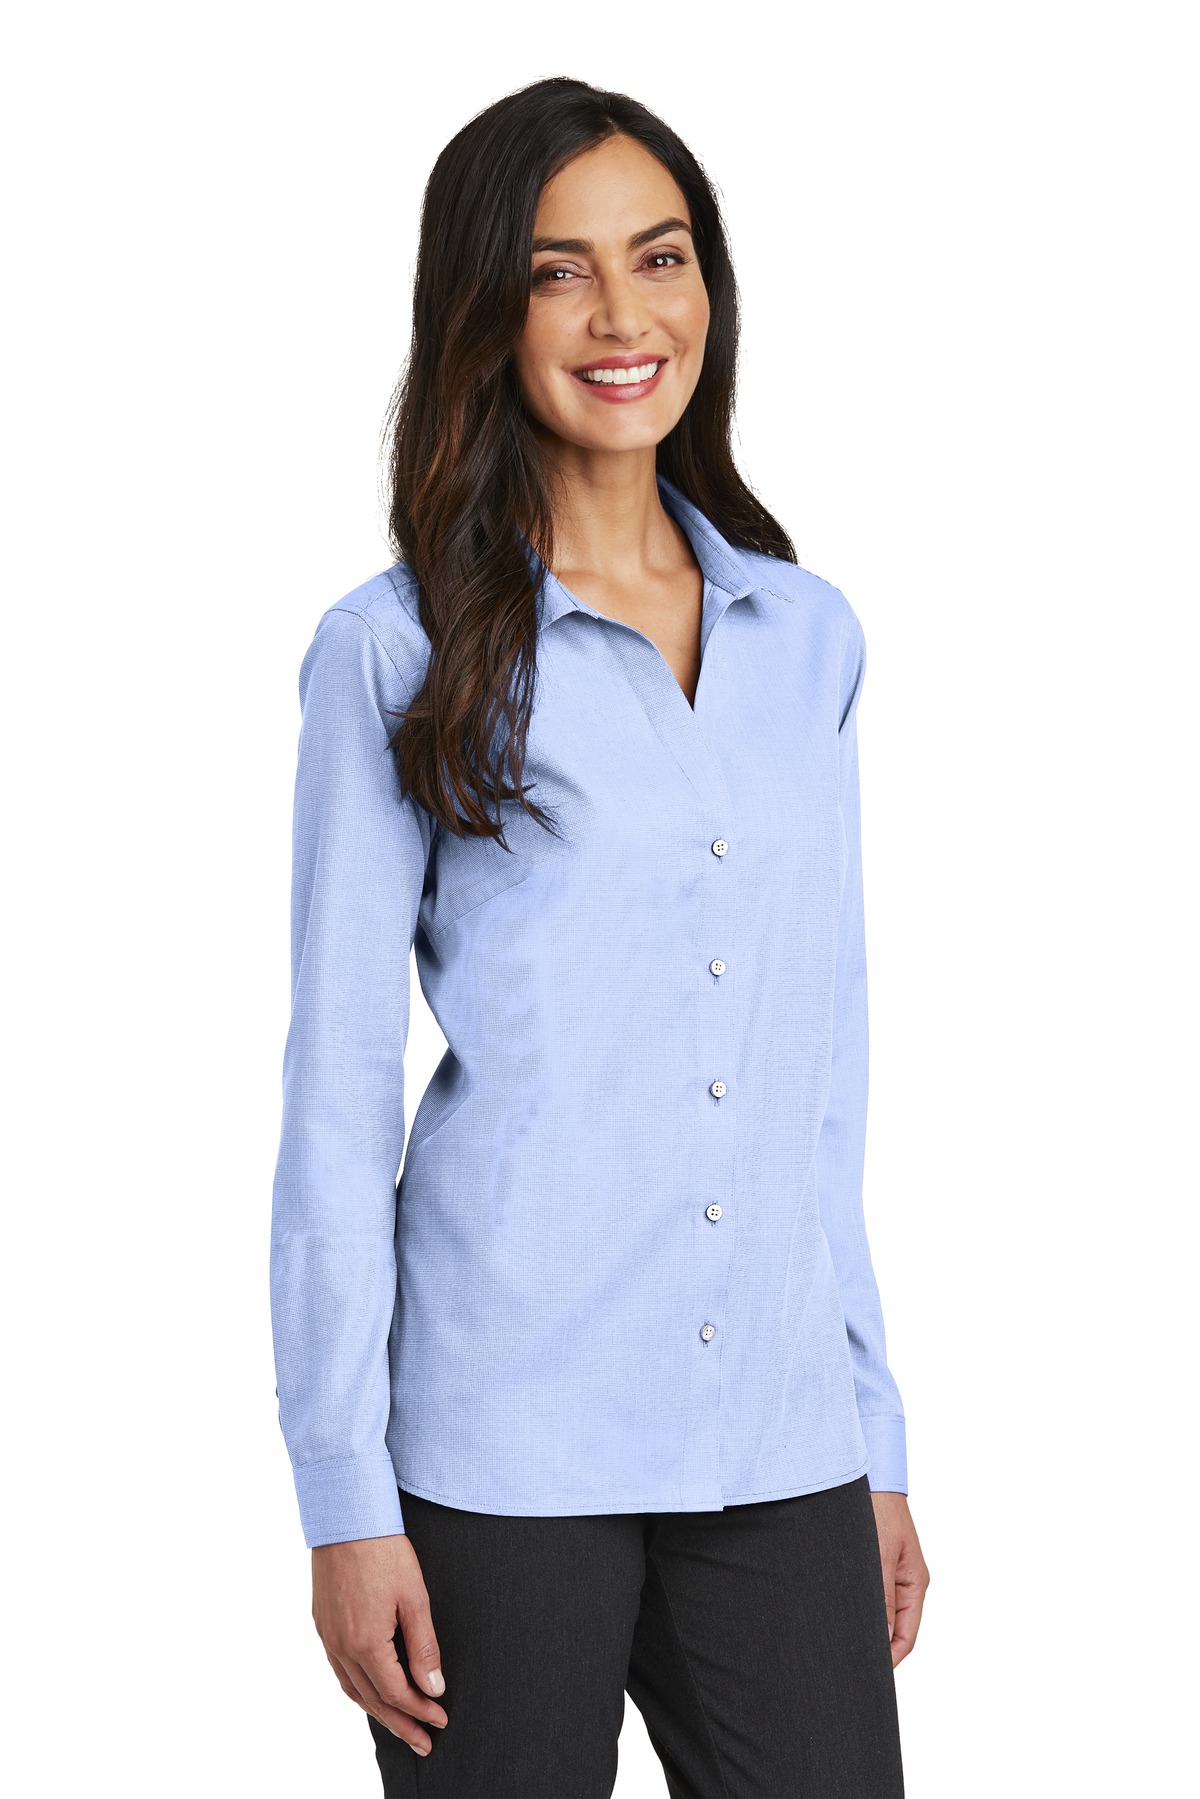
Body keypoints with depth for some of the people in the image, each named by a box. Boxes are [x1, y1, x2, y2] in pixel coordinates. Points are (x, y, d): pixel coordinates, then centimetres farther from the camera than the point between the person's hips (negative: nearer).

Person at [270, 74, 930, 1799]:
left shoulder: (807, 636, 10)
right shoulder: (398, 653, -3)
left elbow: (827, 1070, 14)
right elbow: (337, 1094, -3)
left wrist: (877, 1444, 13)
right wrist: (346, 1500, -7)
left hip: (781, 1433, 4)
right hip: (504, 1436, -3)